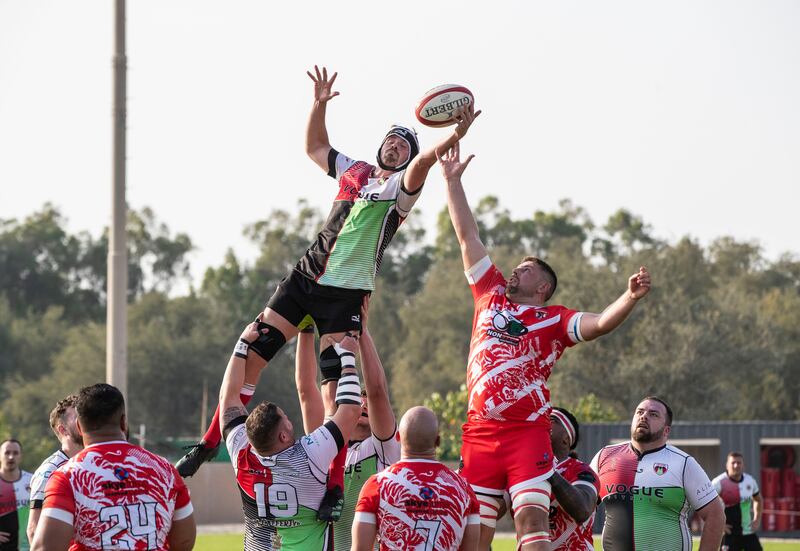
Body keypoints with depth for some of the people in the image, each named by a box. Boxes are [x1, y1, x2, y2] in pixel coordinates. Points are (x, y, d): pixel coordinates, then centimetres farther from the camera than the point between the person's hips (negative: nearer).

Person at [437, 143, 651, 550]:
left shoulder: (554, 319, 7)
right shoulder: (490, 296, 16)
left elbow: (601, 323, -9)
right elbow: (468, 237, 20)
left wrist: (631, 297, -28)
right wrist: (452, 181, 23)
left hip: (528, 432, -4)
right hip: (479, 435, 4)